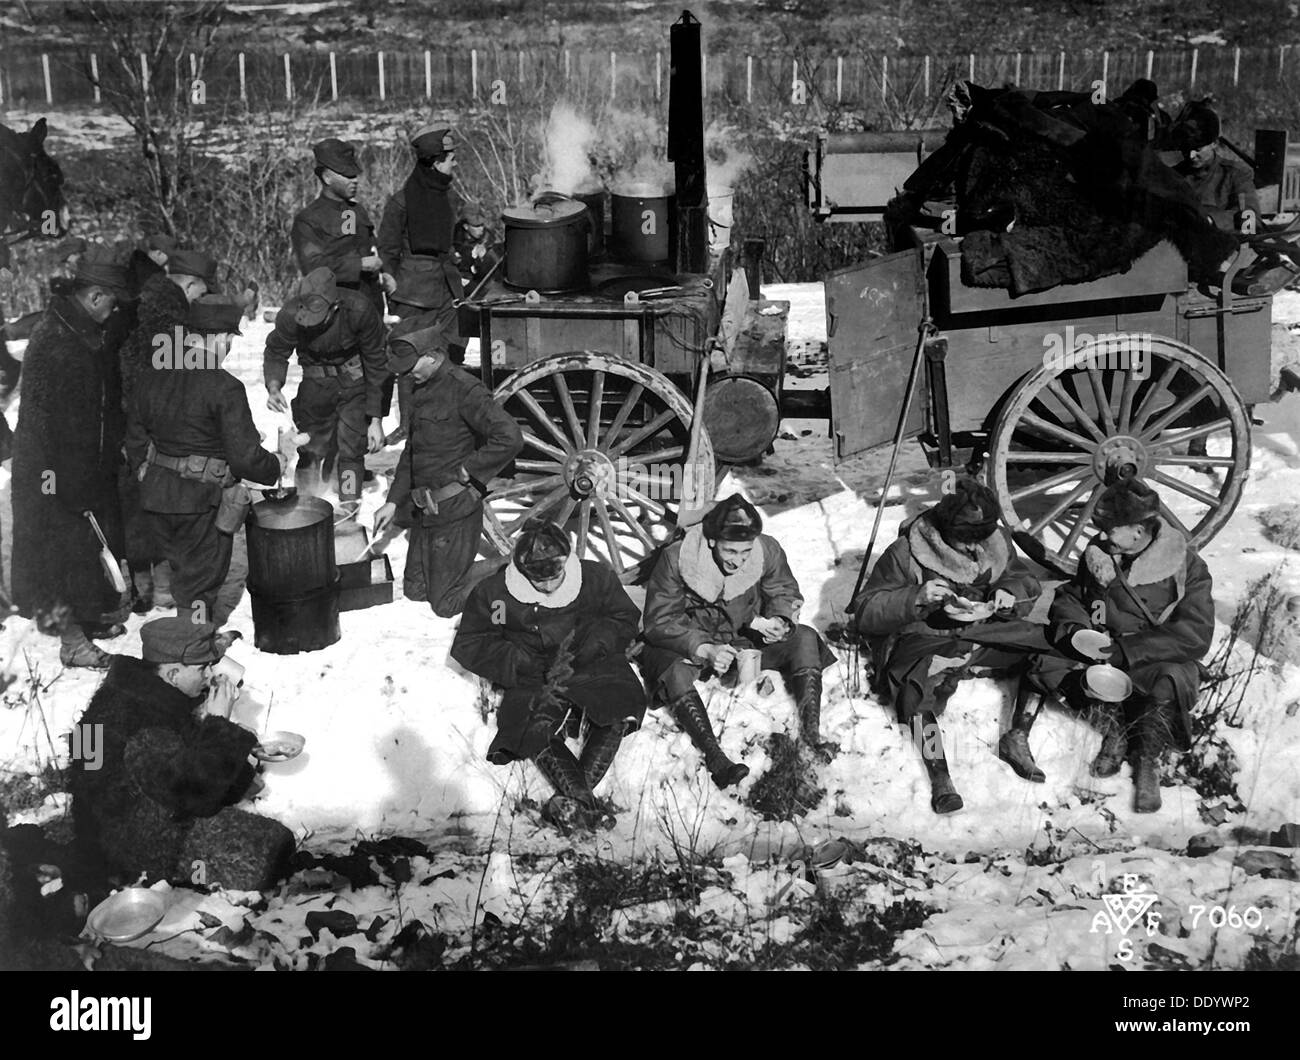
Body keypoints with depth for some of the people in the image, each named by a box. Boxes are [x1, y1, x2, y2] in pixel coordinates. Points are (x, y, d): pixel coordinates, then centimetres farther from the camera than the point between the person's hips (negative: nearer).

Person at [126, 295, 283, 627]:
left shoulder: (154, 378, 4)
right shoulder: (225, 388, -17)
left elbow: (135, 438, 12)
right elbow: (244, 455, -19)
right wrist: (275, 467, 0)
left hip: (155, 499, 6)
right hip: (202, 503, -6)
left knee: (183, 570, 21)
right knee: (198, 584, 7)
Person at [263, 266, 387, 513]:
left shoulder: (358, 310, -31)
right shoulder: (290, 315, -27)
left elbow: (375, 363, -18)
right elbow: (275, 354, -7)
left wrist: (375, 420, -17)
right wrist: (273, 386, -30)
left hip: (354, 379, -2)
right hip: (316, 379, 2)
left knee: (351, 448, -7)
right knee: (311, 447, 3)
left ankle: (349, 507, 6)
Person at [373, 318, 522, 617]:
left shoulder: (464, 390, -19)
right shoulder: (422, 389, 10)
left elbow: (510, 438, -30)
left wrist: (468, 472, -19)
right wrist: (393, 501, 13)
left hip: (455, 511, -9)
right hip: (425, 511, 9)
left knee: (446, 604, -2)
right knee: (414, 591, 17)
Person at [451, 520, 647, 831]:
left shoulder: (596, 578, 1)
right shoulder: (492, 593, -1)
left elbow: (626, 619, 11)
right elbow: (468, 645, 2)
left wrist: (590, 644, -9)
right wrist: (523, 665, -11)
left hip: (592, 668, 0)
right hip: (535, 681, 0)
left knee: (618, 712, -30)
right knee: (536, 729, -32)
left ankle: (570, 800, -35)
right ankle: (585, 803, -41)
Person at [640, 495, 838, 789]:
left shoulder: (768, 551, -16)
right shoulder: (675, 559, -24)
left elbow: (784, 593, 3)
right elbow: (659, 622, -22)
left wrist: (780, 621, -22)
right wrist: (705, 650, -37)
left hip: (748, 638, 3)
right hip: (690, 643, -3)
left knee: (805, 639, -19)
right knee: (675, 672, -36)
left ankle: (811, 736, -26)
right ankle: (715, 757, -46)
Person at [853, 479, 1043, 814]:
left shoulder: (997, 542, 0)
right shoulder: (906, 554, -15)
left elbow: (1025, 580, 14)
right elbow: (865, 611, -16)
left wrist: (1010, 592, -12)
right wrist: (916, 598, -33)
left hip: (983, 633, 5)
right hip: (923, 640, -5)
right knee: (917, 687, -37)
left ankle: (1017, 739, -8)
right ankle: (940, 779, -34)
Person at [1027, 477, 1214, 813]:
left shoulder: (1186, 567, -14)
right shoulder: (1098, 553, 0)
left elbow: (1195, 636, -21)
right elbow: (1069, 596, 13)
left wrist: (1122, 649, -28)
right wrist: (1073, 628, -12)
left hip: (1156, 662, -5)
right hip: (1103, 657, 5)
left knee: (1172, 683, -40)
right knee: (1043, 660, -20)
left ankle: (1149, 759, -14)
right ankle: (1111, 724, -13)